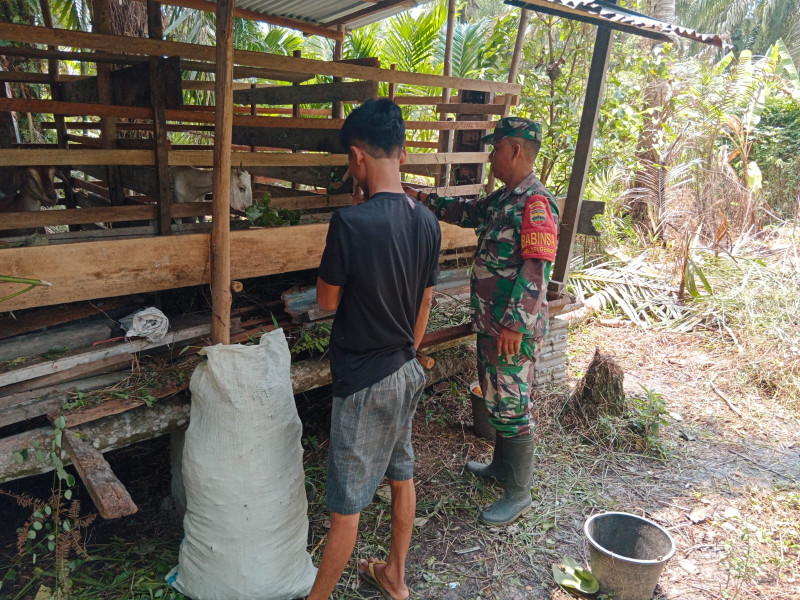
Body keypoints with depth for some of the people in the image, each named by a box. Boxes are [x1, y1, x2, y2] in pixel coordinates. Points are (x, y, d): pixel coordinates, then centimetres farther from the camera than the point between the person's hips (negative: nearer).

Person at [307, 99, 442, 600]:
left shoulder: (351, 222, -25)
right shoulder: (427, 222, -3)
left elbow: (327, 300, -11)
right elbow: (424, 304, 7)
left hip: (364, 383, -7)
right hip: (408, 372, 8)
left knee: (346, 504, 8)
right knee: (402, 475, 23)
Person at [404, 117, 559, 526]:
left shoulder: (536, 202, -18)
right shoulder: (503, 198, 11)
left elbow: (536, 269, -24)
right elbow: (467, 212, 28)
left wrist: (514, 324, -24)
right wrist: (422, 198, 26)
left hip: (514, 327, -10)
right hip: (490, 321, 10)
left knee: (511, 406, 1)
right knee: (496, 398, 21)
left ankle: (518, 495, 17)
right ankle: (502, 466, 40)